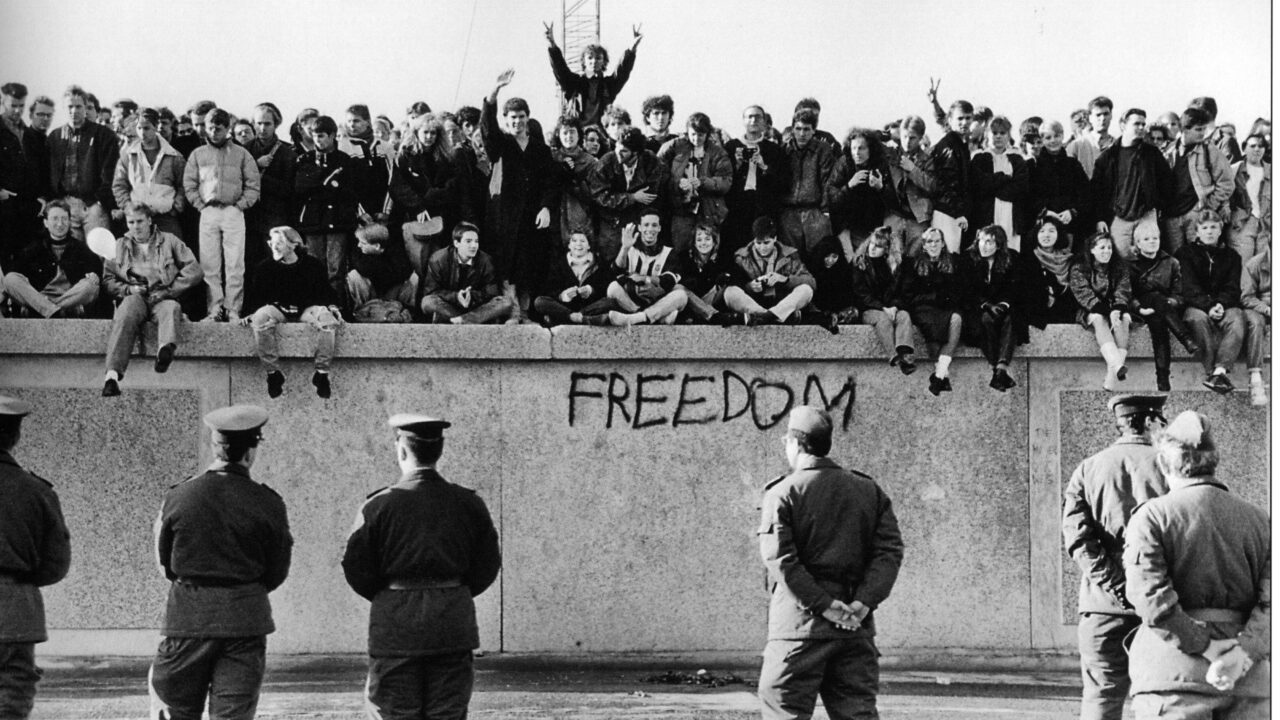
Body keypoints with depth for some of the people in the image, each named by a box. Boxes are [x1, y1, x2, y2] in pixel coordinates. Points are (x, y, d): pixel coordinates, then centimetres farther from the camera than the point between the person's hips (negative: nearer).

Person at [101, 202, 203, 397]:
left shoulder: (169, 241, 19)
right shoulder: (119, 246, 25)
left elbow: (195, 271, 9)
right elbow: (107, 279, 16)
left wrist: (169, 290, -3)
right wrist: (127, 289, -5)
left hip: (162, 298, 0)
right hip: (133, 297, 1)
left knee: (171, 308, -38)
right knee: (126, 313, -36)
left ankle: (165, 350, -72)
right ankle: (112, 374, -53)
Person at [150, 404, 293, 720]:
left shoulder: (179, 496, -4)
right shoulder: (268, 504, -7)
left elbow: (164, 562, 7)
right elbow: (276, 575, 3)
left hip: (187, 614, 1)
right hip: (246, 619, 0)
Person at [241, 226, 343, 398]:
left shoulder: (312, 265, 4)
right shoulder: (264, 268, 5)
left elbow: (326, 291, 8)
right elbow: (254, 295, 7)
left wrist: (333, 307, -8)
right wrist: (250, 313, -9)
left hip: (306, 309, 0)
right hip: (278, 309, 0)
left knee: (327, 318, -34)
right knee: (261, 316, -35)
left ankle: (322, 372, -25)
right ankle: (273, 373, -28)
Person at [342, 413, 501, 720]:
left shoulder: (379, 505, -7)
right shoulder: (469, 504, 2)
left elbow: (355, 568, -4)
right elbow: (487, 566, 5)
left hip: (395, 627, -2)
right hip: (453, 625, 2)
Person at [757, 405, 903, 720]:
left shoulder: (782, 493, -2)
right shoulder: (870, 491, 13)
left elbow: (779, 557, -14)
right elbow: (890, 551, 3)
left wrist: (824, 605, -14)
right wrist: (862, 604, -7)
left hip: (800, 624, -4)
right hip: (857, 629, 4)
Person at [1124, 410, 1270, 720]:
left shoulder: (1151, 516, -1)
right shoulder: (1258, 519, 10)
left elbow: (1149, 594, -15)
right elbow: (1270, 596, -3)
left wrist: (1204, 645, -12)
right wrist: (1245, 652, -14)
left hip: (1175, 671, -3)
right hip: (1248, 677, 4)